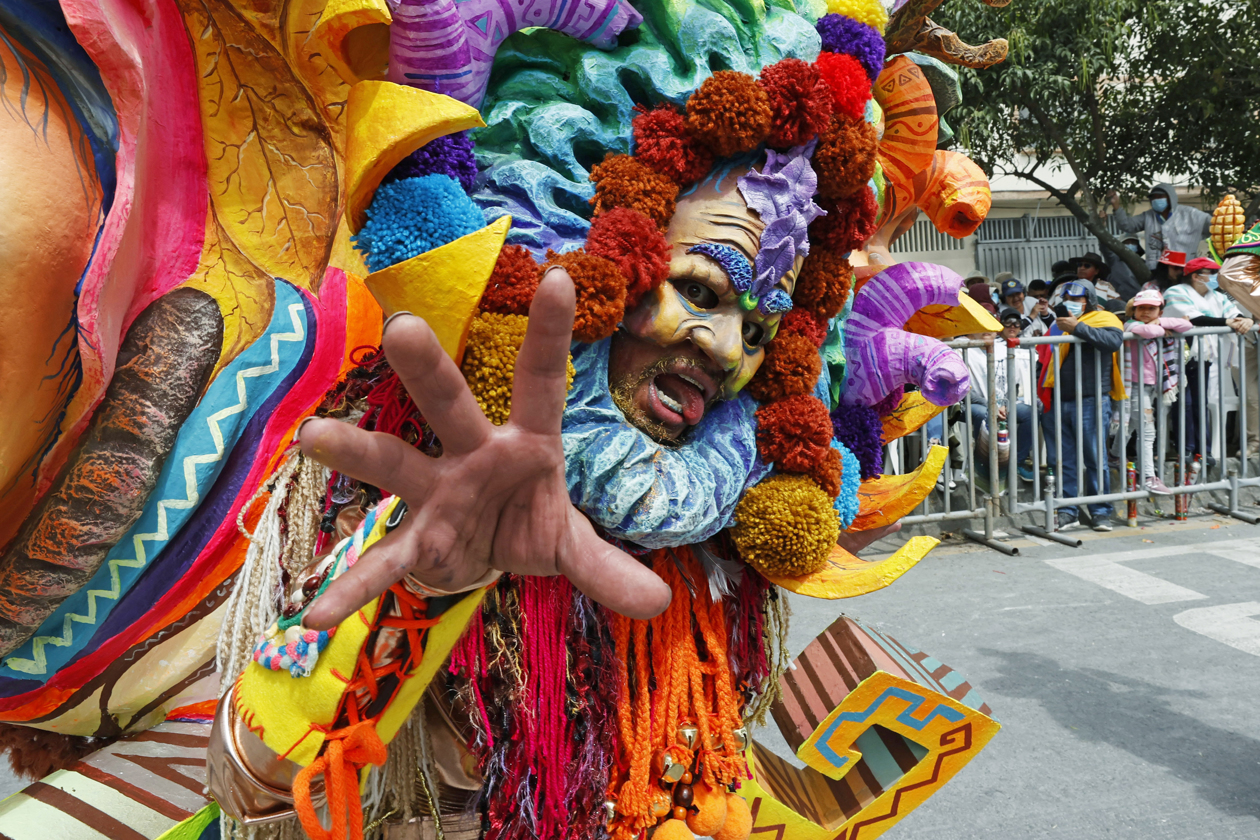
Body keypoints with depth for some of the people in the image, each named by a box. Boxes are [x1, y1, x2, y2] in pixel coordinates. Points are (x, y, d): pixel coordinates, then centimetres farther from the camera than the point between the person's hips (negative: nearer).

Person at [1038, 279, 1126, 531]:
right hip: (1056, 404, 5)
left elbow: (1113, 341, -21)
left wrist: (1077, 328, -22)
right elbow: (1045, 359, 27)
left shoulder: (1104, 319, 1)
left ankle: (1100, 512, 11)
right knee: (1062, 461, 7)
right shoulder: (1058, 325, 20)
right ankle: (1067, 513, 15)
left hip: (1090, 403, -5)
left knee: (1094, 459, 1)